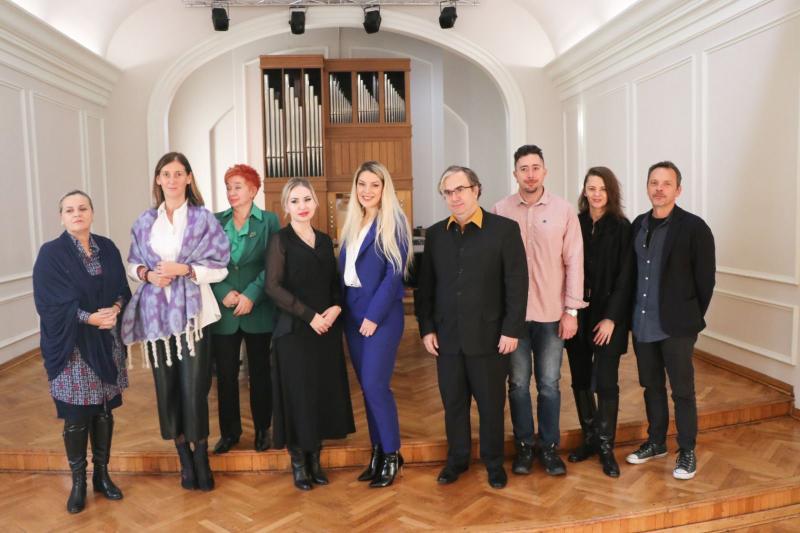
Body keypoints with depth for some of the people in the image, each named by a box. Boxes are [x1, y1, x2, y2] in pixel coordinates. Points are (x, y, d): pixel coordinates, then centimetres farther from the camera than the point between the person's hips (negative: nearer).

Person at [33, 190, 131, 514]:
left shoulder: (107, 249, 6)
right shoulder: (51, 253, -7)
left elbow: (123, 289, 7)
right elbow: (49, 303, -13)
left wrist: (115, 309, -14)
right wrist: (90, 317, -20)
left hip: (106, 343, 4)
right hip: (71, 345, -3)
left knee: (104, 411, 11)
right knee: (76, 417, 3)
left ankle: (102, 474, 26)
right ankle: (78, 481, 20)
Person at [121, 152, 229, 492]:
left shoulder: (204, 219, -1)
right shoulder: (145, 221, 9)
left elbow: (219, 268, -2)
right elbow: (132, 263, 15)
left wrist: (184, 269, -14)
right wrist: (147, 273, -6)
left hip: (190, 312, -3)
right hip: (156, 313, 3)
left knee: (194, 387, -3)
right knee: (166, 387, 7)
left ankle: (201, 458, 16)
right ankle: (185, 459, 23)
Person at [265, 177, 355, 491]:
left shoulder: (325, 240, 12)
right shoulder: (281, 240, -4)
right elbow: (273, 286, -12)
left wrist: (336, 307, -5)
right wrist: (309, 315, -15)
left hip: (327, 330, 5)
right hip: (295, 330, -5)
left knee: (324, 393, 9)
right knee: (298, 395, 2)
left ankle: (315, 459, 24)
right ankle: (298, 463, 18)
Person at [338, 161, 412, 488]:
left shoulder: (394, 222, -6)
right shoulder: (351, 224, 13)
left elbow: (395, 273, -13)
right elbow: (344, 269, 14)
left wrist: (374, 315, -17)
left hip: (382, 315, -6)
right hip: (352, 314, 7)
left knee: (375, 385, -8)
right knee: (367, 387, 10)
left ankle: (392, 454, 9)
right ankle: (378, 451, 22)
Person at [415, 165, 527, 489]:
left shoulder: (504, 229, -4)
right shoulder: (435, 234, 7)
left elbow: (517, 283, -6)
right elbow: (425, 286, 8)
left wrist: (512, 330, -10)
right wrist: (426, 328, 2)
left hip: (489, 336, -3)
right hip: (447, 337, 3)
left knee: (491, 404, 10)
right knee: (453, 403, 13)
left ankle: (493, 461, 29)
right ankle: (457, 459, 31)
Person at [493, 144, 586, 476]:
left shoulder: (564, 210, -2)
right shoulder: (500, 210, -2)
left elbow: (574, 262, 0)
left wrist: (572, 310, -3)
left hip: (552, 313, 0)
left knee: (549, 384, 10)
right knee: (518, 383, 11)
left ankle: (550, 447, 26)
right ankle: (524, 446, 26)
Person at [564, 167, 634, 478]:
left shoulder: (621, 228, -3)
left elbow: (625, 277, -7)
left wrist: (611, 317, -13)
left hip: (607, 315, -3)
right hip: (577, 314, 3)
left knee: (606, 383, -1)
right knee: (580, 380, 10)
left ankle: (606, 447, 14)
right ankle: (589, 438, 26)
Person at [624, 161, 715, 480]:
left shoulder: (694, 227, -9)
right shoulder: (638, 225, 7)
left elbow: (706, 277, -5)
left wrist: (692, 317, -1)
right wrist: (635, 313, 9)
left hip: (677, 326, -5)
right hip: (643, 324, 5)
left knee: (682, 391, 6)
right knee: (652, 386, 16)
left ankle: (687, 451, 22)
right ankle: (656, 442, 32)